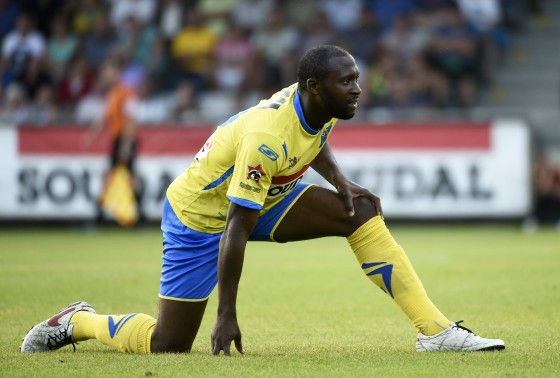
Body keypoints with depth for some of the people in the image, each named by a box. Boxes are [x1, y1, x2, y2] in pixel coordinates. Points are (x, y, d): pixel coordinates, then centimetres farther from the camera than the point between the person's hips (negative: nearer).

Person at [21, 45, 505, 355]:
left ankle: (435, 330, -10)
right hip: (199, 215, -8)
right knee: (168, 345, -6)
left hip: (263, 195, 8)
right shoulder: (266, 138, -36)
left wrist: (339, 179, -3)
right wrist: (227, 315, -29)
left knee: (362, 210, -9)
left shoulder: (320, 105, -12)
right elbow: (236, 231, -33)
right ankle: (76, 322, 21)